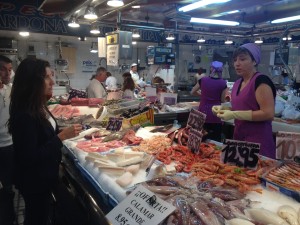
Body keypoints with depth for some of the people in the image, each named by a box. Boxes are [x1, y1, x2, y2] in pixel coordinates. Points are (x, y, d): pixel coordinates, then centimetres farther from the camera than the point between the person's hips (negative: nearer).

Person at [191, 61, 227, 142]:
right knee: (215, 140, 6)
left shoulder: (203, 80, -1)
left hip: (203, 113, 2)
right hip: (215, 115, -2)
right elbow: (222, 100, 1)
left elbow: (192, 92, 13)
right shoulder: (223, 83, -7)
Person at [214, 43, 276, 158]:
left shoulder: (261, 81, -14)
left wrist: (234, 114, -23)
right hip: (239, 138, 8)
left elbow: (268, 113, -21)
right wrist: (223, 109, 2)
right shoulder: (237, 83, 11)